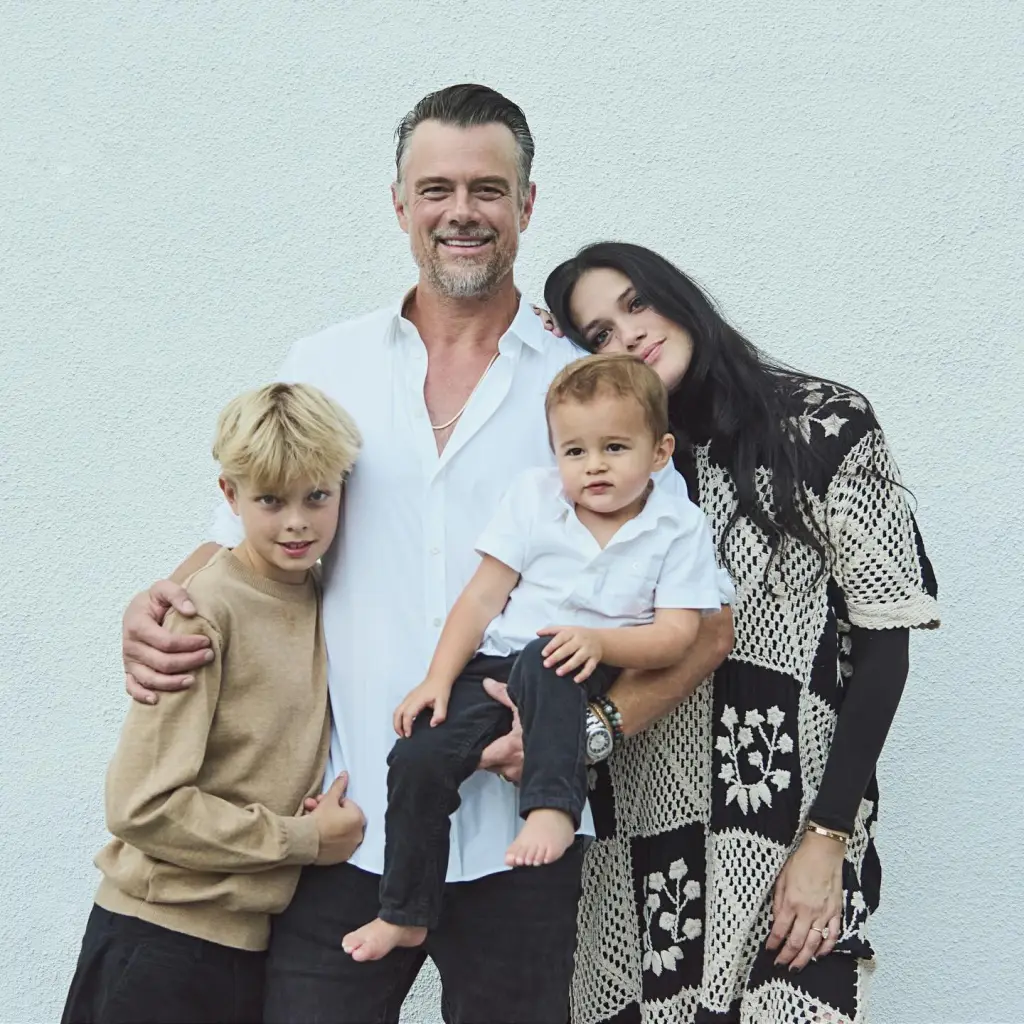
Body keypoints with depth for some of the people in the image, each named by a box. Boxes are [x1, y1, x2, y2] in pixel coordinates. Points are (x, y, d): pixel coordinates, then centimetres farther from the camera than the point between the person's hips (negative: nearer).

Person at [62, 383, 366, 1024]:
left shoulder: (323, 602, 6)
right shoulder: (205, 609, -15)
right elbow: (144, 805, -18)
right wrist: (303, 839, -12)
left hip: (253, 944, 6)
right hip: (162, 942, -6)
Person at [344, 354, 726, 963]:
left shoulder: (680, 526, 0)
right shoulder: (534, 497, 6)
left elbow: (677, 633, -7)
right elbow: (483, 597, 5)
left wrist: (600, 641, -24)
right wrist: (438, 680, -3)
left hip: (589, 679, -3)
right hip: (494, 667, 3)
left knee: (542, 664, -38)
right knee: (418, 757, -18)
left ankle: (554, 807, -39)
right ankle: (406, 915, -3)